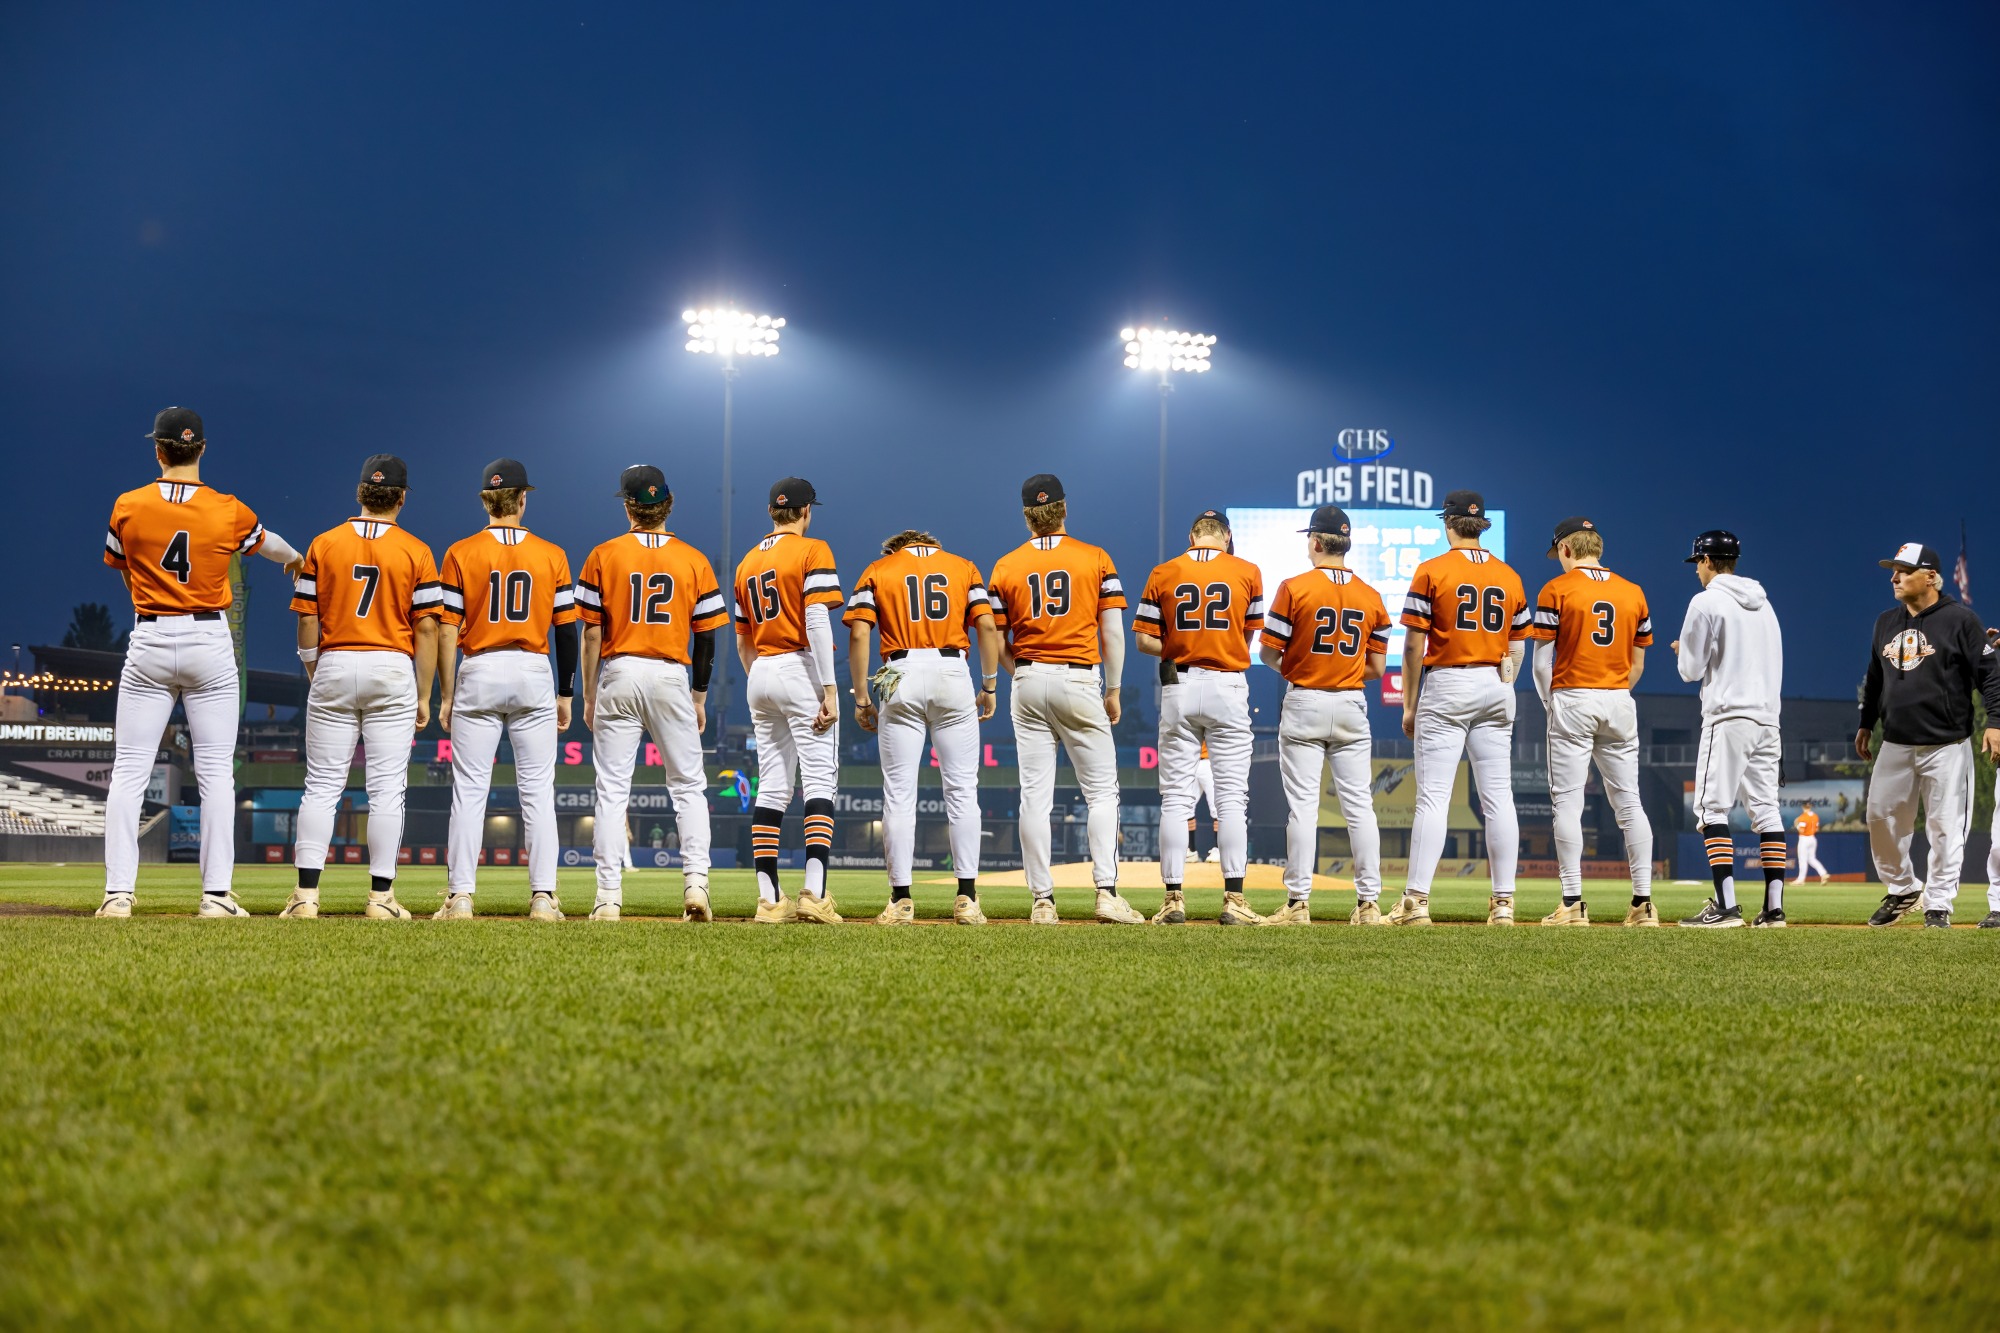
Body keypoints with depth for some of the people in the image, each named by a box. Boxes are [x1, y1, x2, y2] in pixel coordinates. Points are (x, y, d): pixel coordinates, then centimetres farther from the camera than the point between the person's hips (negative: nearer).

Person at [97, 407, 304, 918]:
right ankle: (217, 894, 0)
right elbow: (267, 542, 20)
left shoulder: (128, 507, -3)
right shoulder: (228, 511, -2)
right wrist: (294, 559, 44)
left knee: (129, 771, 3)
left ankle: (118, 892, -1)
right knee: (215, 771, 3)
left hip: (148, 643, 0)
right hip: (209, 641, 0)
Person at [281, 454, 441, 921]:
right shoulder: (416, 552, -1)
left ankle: (306, 893, -3)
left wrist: (315, 679, 14)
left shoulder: (323, 545, 3)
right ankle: (381, 897, 0)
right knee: (386, 788, 1)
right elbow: (426, 628, -3)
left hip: (333, 670, 1)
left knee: (322, 786, 4)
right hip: (392, 671, -1)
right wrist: (423, 696, 3)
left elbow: (307, 622, 3)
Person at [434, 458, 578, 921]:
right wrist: (565, 695, 10)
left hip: (478, 674, -1)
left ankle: (460, 896, -1)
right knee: (538, 790, 4)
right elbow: (567, 630, 3)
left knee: (469, 790, 2)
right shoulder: (551, 555, 3)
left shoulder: (461, 554, -1)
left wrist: (446, 697, 2)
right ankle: (543, 896, -1)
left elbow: (448, 631, -3)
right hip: (534, 674, 1)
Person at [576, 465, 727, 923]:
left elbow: (592, 634, -1)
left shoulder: (604, 556, 1)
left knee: (612, 789, 2)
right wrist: (699, 698, 13)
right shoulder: (694, 561, 4)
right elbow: (706, 639, 4)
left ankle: (609, 895, -3)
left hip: (619, 678, 0)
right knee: (688, 786, 8)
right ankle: (696, 880, -7)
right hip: (672, 678, 1)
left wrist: (589, 697, 5)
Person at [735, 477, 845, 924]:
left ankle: (769, 899, 4)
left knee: (771, 789, 7)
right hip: (801, 670, -7)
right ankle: (814, 894, -20)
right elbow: (817, 620, -16)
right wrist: (828, 689, -18)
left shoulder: (747, 561, 16)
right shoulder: (812, 551, -4)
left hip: (760, 676, 7)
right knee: (819, 783, -8)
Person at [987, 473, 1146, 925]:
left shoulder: (1006, 566, 5)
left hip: (1029, 683, 2)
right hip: (1081, 682, -2)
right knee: (1101, 790, 3)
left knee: (1035, 795, 3)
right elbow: (1113, 633, -1)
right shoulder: (1095, 559, 1)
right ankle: (1107, 892, -9)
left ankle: (1042, 900, 2)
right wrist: (1113, 691, 8)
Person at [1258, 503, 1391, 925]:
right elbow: (1377, 667, 6)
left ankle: (1298, 902, -3)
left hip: (1304, 704, -3)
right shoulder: (1371, 597, 4)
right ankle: (1369, 902, 3)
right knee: (1359, 805, 5)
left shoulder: (1295, 588, -8)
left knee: (1302, 805, -2)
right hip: (1352, 706, 3)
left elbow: (1268, 653, -7)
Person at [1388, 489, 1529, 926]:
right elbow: (1516, 649, 11)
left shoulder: (1431, 571, -5)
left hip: (1445, 687, -4)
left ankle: (1417, 900, -12)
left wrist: (1410, 706, 0)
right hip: (1495, 687, 4)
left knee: (1433, 795, -7)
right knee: (1498, 797, 4)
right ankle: (1503, 902, 4)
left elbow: (1414, 646, -6)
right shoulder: (1509, 577, 9)